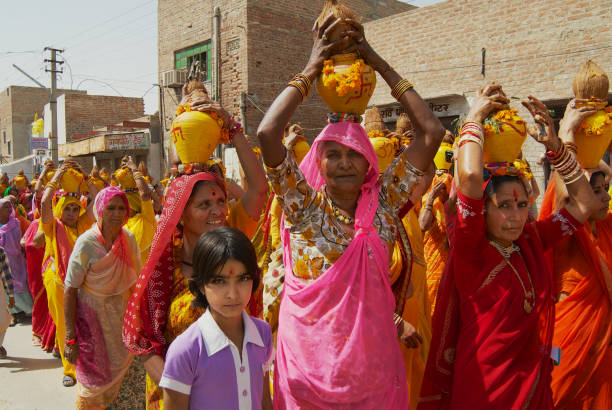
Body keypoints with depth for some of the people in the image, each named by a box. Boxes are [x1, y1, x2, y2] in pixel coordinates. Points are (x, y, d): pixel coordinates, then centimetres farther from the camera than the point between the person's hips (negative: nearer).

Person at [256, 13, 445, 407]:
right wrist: (312, 68, -12)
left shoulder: (384, 203, -3)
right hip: (308, 357, -1)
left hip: (373, 357, 2)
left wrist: (378, 62, -8)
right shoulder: (304, 206, -9)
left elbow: (432, 131, -10)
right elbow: (268, 133, -22)